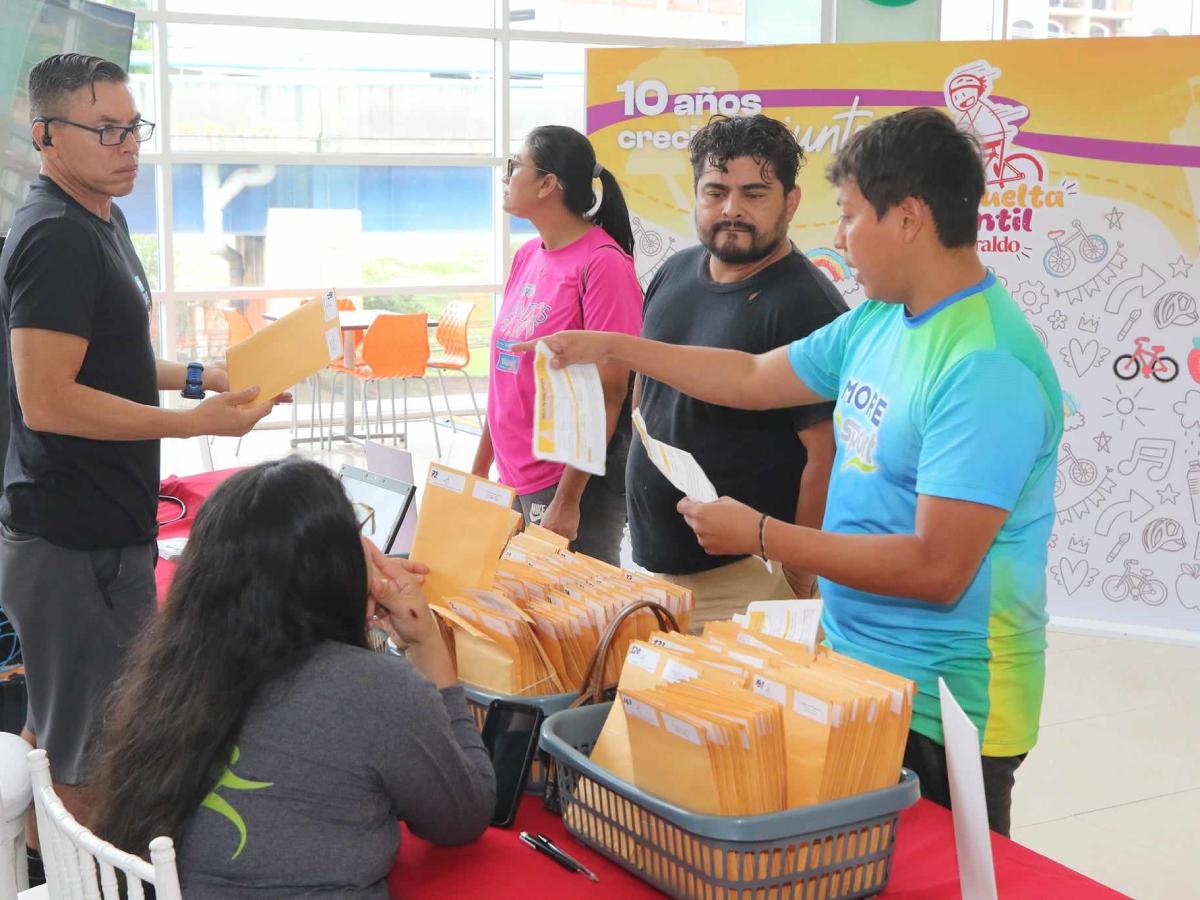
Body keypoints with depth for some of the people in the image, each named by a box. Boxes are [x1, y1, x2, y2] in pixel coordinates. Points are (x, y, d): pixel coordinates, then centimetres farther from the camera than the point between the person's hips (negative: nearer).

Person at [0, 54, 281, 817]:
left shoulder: (101, 219, 12)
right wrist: (197, 421, -23)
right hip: (76, 544, -10)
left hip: (94, 531, 10)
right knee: (91, 759, 0)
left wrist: (198, 377, 10)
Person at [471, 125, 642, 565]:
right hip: (516, 479, 8)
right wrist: (479, 471, 16)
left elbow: (609, 390, -17)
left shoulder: (603, 263, -14)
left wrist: (567, 500, -19)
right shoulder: (527, 256, 9)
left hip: (576, 484, -8)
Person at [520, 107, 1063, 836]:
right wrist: (611, 347, 17)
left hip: (943, 710, -9)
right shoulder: (877, 322, 4)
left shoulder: (986, 368, -25)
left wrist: (761, 536, -22)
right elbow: (756, 378, 18)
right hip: (858, 669, 9)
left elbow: (937, 569, -27)